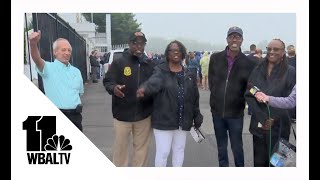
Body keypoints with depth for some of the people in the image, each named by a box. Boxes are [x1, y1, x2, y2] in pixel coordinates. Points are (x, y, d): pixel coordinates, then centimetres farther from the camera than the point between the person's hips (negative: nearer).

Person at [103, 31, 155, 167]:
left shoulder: (150, 64, 5)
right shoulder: (118, 63, -4)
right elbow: (107, 81, -8)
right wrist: (114, 88, -30)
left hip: (144, 114, 3)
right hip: (123, 113, -2)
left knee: (141, 147, 15)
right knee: (120, 147, 9)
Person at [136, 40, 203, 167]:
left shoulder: (189, 74, 7)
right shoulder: (161, 71, -7)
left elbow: (194, 97, 10)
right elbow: (154, 82, -30)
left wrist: (197, 117, 10)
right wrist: (144, 89, -52)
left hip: (183, 120, 5)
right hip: (164, 119, -4)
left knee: (179, 149, 18)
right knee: (163, 151, 0)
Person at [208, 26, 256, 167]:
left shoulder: (248, 63, -7)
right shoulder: (215, 58, 0)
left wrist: (241, 100, -6)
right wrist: (218, 96, 3)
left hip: (236, 112, -2)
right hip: (217, 110, 3)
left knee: (237, 147, 7)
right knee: (221, 147, 16)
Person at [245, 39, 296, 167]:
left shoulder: (290, 72, -2)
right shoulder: (257, 70, 6)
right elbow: (249, 95, 1)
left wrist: (274, 118, -12)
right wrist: (261, 118, -9)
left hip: (279, 126, -2)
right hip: (258, 124, 2)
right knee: (259, 161, 7)